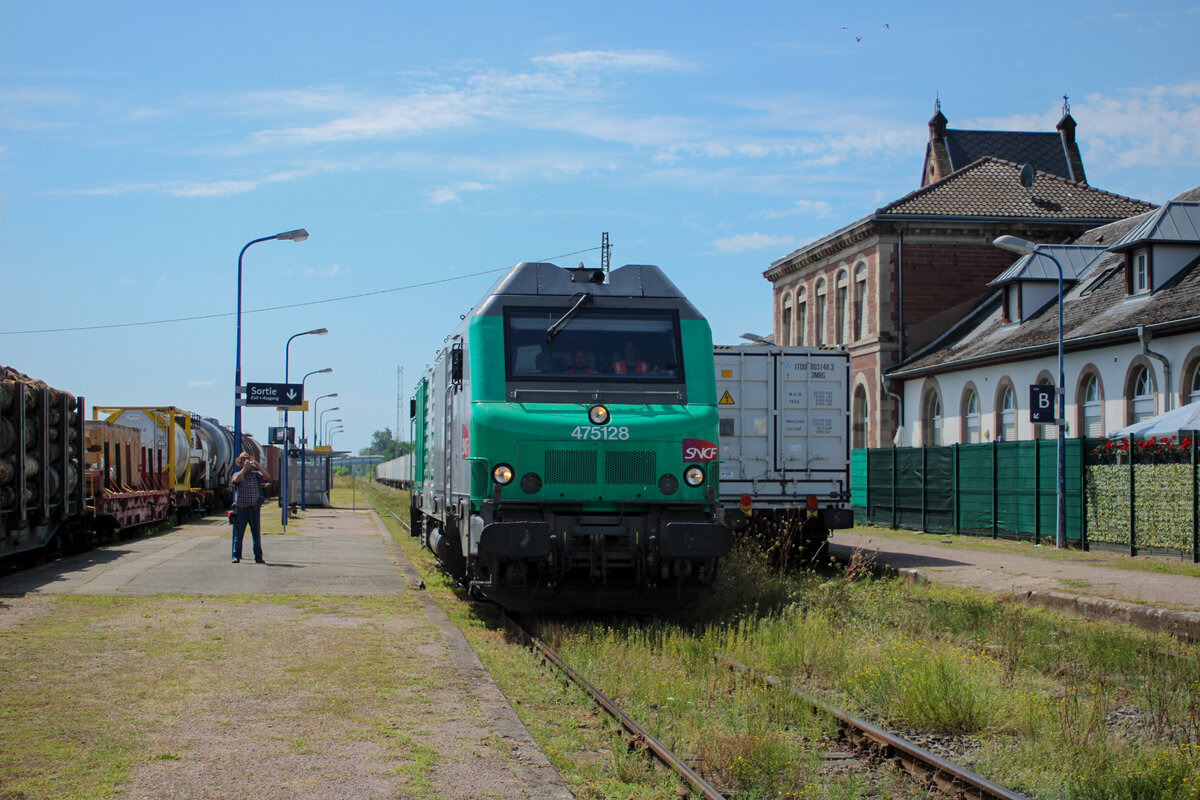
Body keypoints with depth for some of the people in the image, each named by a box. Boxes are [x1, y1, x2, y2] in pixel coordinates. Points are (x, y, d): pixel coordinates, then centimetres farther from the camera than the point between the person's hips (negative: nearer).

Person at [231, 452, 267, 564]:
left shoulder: (256, 474, 9)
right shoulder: (237, 474, 5)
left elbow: (266, 477, -7)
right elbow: (236, 480, -17)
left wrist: (258, 467, -19)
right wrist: (244, 468, -18)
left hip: (254, 509, 1)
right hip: (241, 509, -1)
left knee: (256, 534, 1)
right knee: (238, 534, 2)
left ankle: (258, 557, 5)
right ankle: (236, 556, 9)